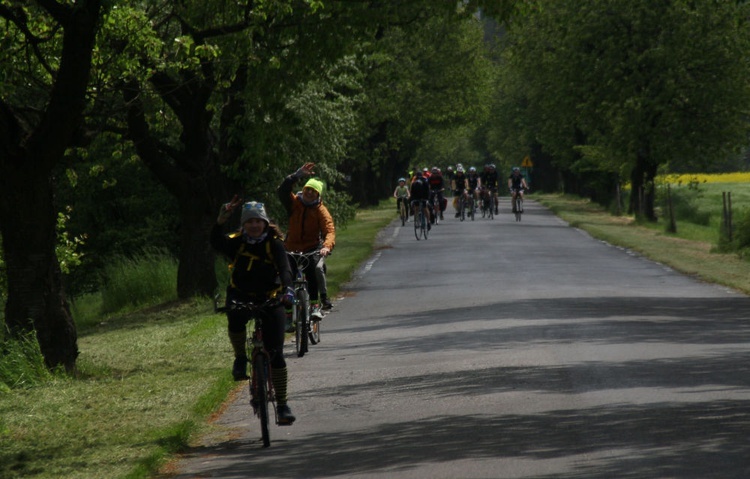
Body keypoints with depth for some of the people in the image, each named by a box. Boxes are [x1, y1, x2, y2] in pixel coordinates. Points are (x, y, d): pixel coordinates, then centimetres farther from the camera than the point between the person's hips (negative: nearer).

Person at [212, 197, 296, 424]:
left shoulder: (274, 243, -11)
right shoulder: (237, 242, -6)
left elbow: (284, 268, -25)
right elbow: (216, 242, -26)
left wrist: (287, 289, -45)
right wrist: (221, 220, -43)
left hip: (270, 299, -1)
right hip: (241, 296, 1)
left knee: (276, 354, -6)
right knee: (235, 320, -36)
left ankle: (282, 404, 3)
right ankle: (240, 359, -8)